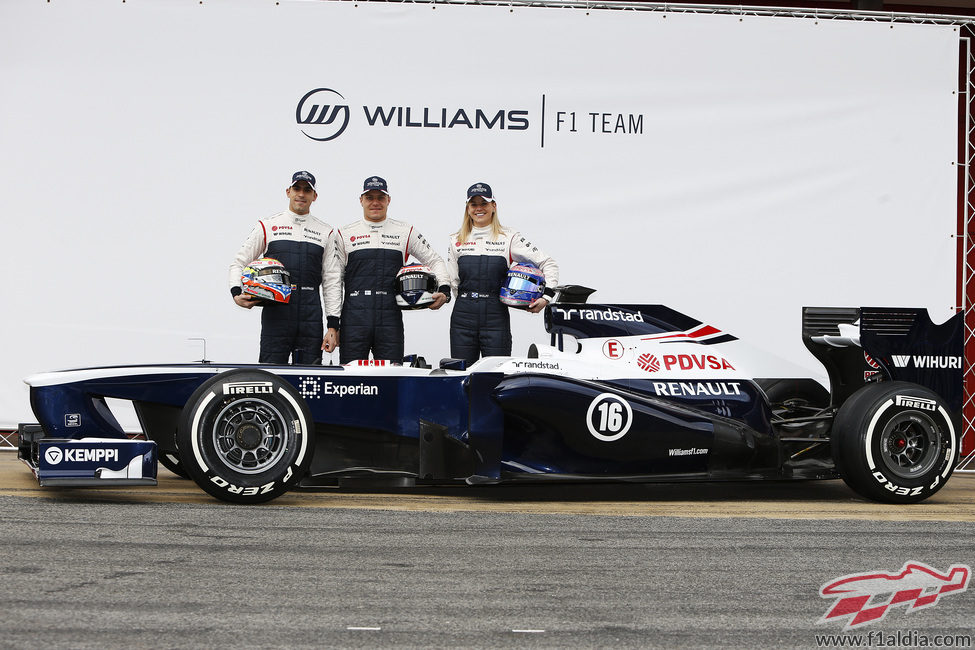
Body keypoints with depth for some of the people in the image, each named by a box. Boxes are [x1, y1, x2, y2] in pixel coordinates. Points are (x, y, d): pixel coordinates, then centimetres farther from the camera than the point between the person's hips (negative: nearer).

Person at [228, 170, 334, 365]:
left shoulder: (325, 232, 13)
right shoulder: (268, 225, 10)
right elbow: (239, 263, 11)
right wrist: (237, 294, -8)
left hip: (311, 317, 1)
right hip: (276, 313, -1)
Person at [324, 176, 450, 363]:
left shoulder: (405, 232, 12)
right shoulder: (344, 234, 10)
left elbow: (434, 261, 20)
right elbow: (334, 281, 7)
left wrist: (444, 290, 1)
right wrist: (332, 325, 1)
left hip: (390, 320, 1)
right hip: (354, 319, -1)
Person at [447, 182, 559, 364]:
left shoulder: (509, 238, 6)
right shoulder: (457, 241, 13)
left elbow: (548, 264, 5)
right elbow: (453, 281, 17)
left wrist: (546, 296, -6)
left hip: (496, 318, -2)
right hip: (463, 317, 2)